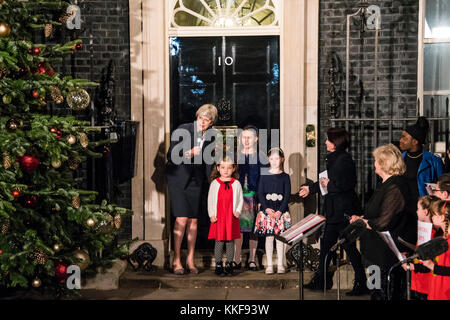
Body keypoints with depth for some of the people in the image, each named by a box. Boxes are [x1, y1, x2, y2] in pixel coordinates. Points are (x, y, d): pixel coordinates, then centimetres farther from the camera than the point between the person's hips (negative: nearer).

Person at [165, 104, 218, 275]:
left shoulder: (211, 136, 1)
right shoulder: (182, 130, -12)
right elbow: (171, 156, -12)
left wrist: (208, 179, 11)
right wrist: (189, 153, -26)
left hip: (196, 179, 4)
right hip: (178, 177, -4)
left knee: (193, 220, 4)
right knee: (181, 219, -11)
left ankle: (190, 260, 14)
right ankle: (176, 260, -1)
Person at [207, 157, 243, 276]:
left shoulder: (236, 183, 6)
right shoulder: (215, 183, 4)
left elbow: (241, 199, 9)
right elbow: (210, 200, 5)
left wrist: (238, 210, -6)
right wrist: (211, 214, -3)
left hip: (231, 217, 1)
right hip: (218, 217, -1)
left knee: (230, 241, 4)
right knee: (219, 241, 0)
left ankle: (229, 264, 13)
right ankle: (218, 265, 8)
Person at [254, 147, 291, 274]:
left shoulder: (285, 177, 4)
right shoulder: (264, 176, 5)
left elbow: (287, 195, 0)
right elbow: (260, 193, 2)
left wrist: (280, 210, -11)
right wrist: (266, 208, -11)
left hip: (281, 210, 0)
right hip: (267, 210, 0)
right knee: (269, 236, 1)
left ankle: (280, 264, 7)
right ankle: (269, 265, 7)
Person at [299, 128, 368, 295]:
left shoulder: (344, 159, -16)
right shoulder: (333, 159, 13)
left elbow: (347, 184, -25)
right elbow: (327, 180, 26)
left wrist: (329, 184, -13)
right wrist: (310, 189, 35)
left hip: (344, 210, -10)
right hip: (333, 210, 10)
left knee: (349, 247, -3)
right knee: (326, 244, 14)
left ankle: (361, 283, 6)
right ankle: (322, 280, 25)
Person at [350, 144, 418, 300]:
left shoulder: (395, 188, -22)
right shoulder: (386, 184, 12)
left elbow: (384, 222, -25)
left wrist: (364, 221, -9)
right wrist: (362, 217, 8)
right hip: (378, 252, 10)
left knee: (382, 294, 0)